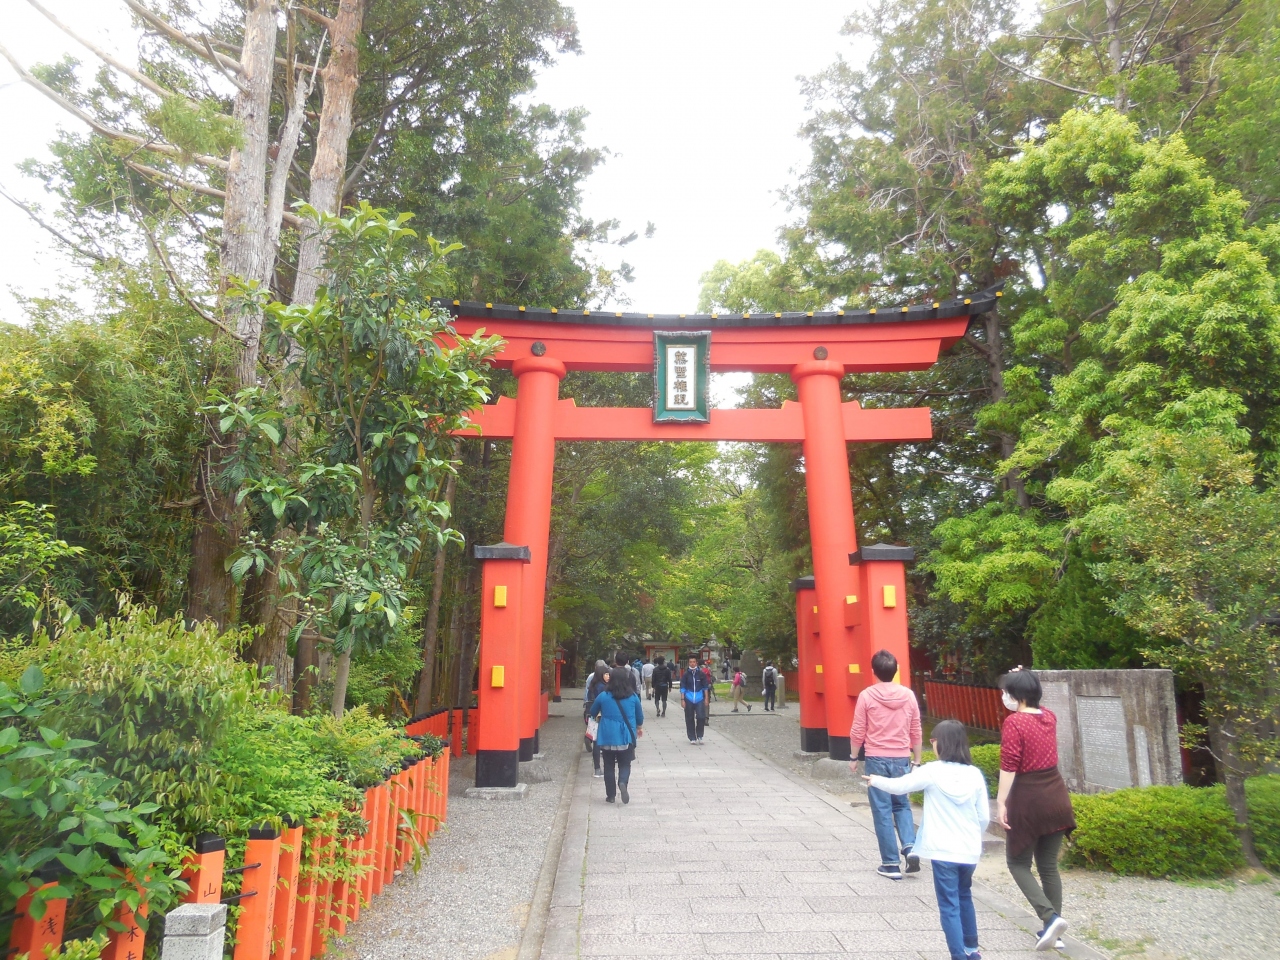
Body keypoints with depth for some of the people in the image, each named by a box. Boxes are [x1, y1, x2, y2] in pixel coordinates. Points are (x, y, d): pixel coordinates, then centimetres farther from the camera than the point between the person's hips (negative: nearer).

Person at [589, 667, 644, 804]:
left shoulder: (603, 696, -3)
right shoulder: (633, 696, 0)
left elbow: (593, 713, 11)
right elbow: (639, 715, 11)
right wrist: (640, 727, 30)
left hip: (607, 737, 0)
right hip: (626, 737, 1)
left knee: (609, 766, 12)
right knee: (625, 764, 9)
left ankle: (611, 795, 12)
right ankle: (622, 782, -19)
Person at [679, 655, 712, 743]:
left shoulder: (701, 673, 0)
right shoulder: (685, 674, 0)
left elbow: (705, 687, 7)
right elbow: (682, 688, 4)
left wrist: (706, 698, 5)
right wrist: (682, 699, -2)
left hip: (700, 699, -1)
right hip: (689, 699, 1)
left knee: (701, 717, -11)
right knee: (689, 719, 5)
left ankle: (699, 736, 7)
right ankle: (692, 738, 17)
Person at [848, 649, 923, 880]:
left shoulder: (867, 696, -9)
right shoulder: (908, 695, 0)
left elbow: (857, 731, -6)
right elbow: (916, 731, 6)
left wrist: (854, 758, 7)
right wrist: (917, 759, 17)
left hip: (876, 759, -3)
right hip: (901, 759, 3)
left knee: (882, 811, 6)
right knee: (902, 805, 20)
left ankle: (891, 863, 9)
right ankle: (910, 847, 2)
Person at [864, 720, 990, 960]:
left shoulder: (932, 771, -11)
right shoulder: (975, 774, -2)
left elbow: (898, 786, -3)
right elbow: (984, 817, 3)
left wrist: (874, 780, 15)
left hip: (943, 851, -5)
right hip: (970, 850, 5)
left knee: (949, 906, 4)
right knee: (964, 897, 26)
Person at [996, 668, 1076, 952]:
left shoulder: (1013, 722, -15)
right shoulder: (1049, 717, 5)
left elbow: (1009, 767, -19)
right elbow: (1033, 705, 30)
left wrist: (1001, 802, -15)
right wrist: (1023, 679, 18)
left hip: (1028, 799, -7)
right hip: (1056, 797, 7)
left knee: (1018, 864, 8)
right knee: (1049, 866, 16)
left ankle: (1050, 918, -8)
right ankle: (1052, 926, 19)